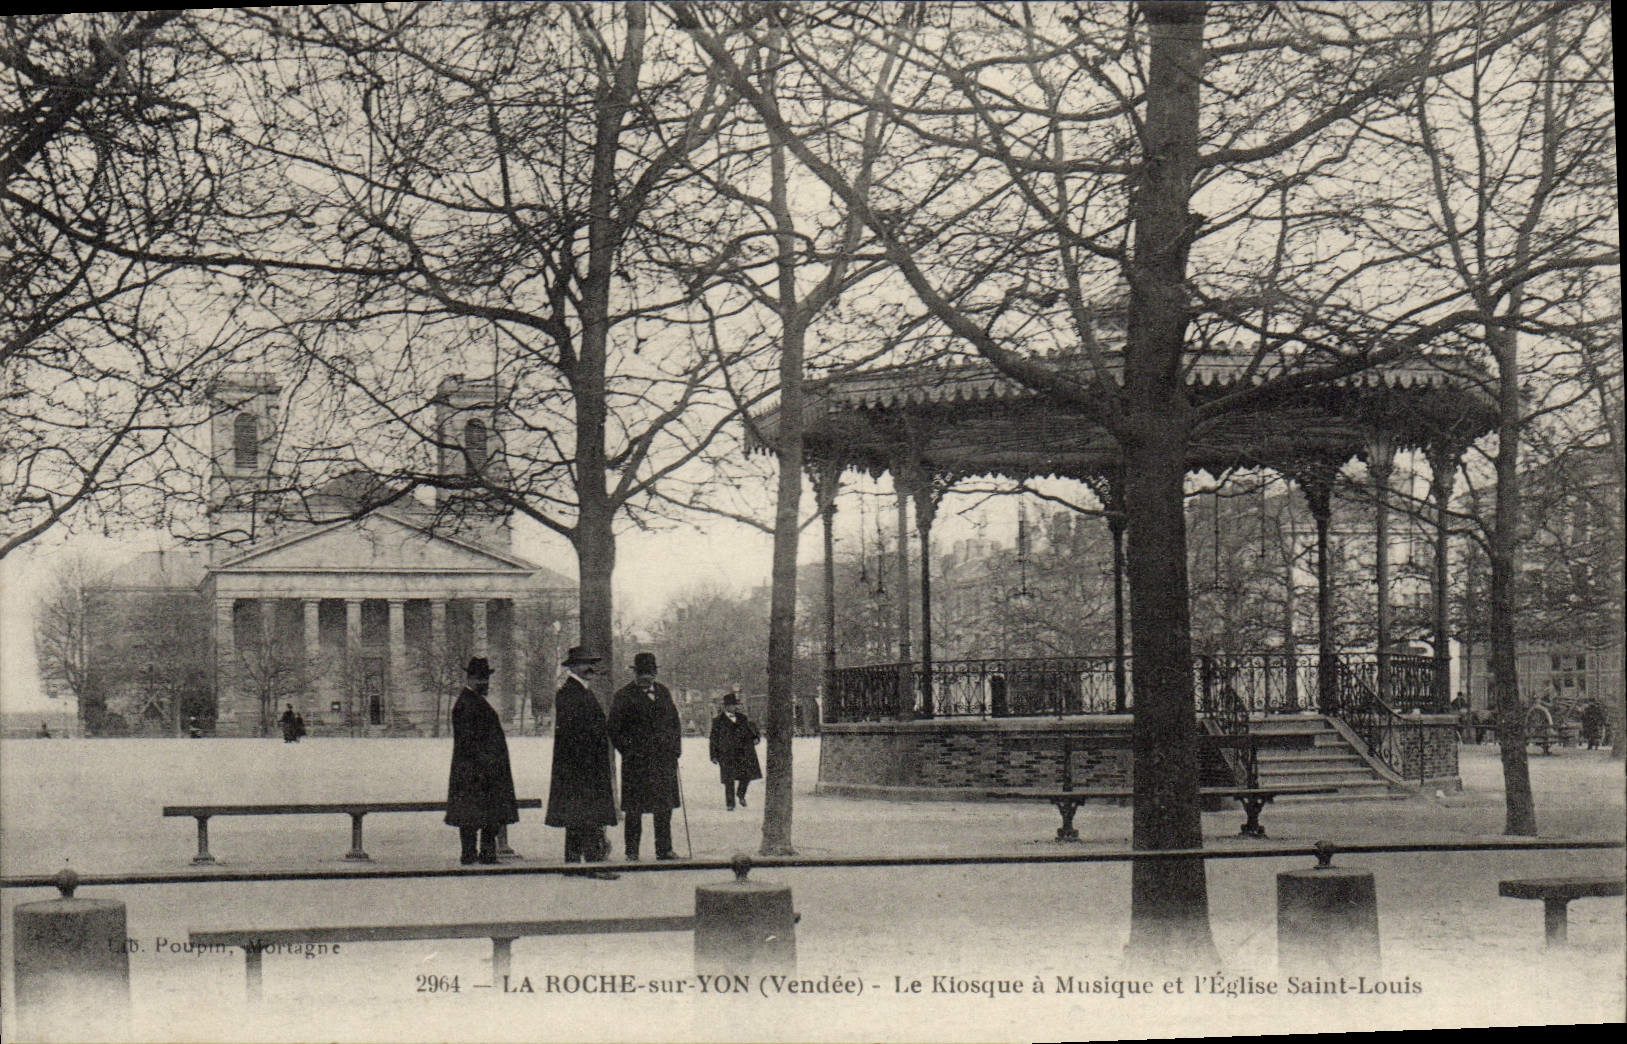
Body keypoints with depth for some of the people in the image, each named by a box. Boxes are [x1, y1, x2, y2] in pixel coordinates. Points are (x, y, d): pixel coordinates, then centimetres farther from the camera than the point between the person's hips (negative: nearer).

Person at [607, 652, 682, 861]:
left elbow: (674, 721, 19)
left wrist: (675, 747, 8)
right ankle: (632, 852, 5)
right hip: (637, 761, -5)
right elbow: (615, 730, -4)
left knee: (664, 806, 8)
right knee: (634, 808, -2)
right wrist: (630, 751, -9)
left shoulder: (663, 692, 13)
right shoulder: (624, 696, -3)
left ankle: (664, 849, 17)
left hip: (665, 758, 5)